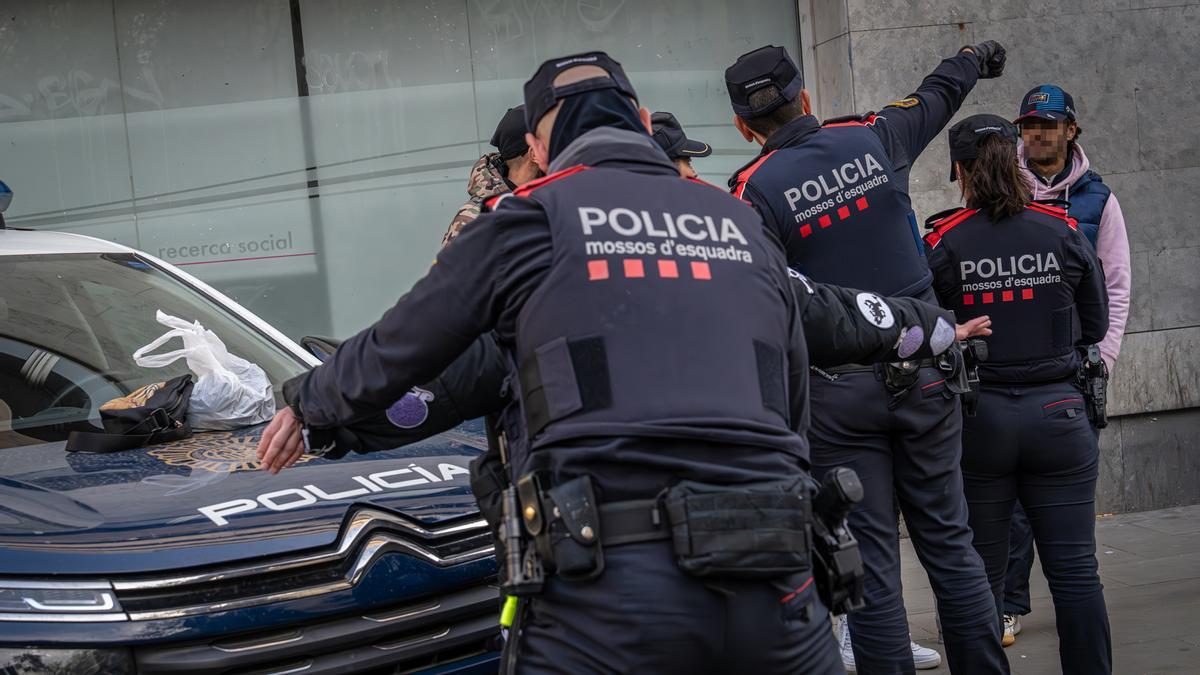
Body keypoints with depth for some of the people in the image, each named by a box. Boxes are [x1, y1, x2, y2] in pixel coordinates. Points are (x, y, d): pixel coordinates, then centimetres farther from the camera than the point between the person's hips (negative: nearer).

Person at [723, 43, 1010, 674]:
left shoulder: (754, 191, -8)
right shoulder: (871, 138, 4)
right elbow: (936, 96, 25)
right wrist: (976, 57, 46)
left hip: (836, 392, -3)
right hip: (923, 376, 4)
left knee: (871, 561, 1)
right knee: (949, 542, 11)